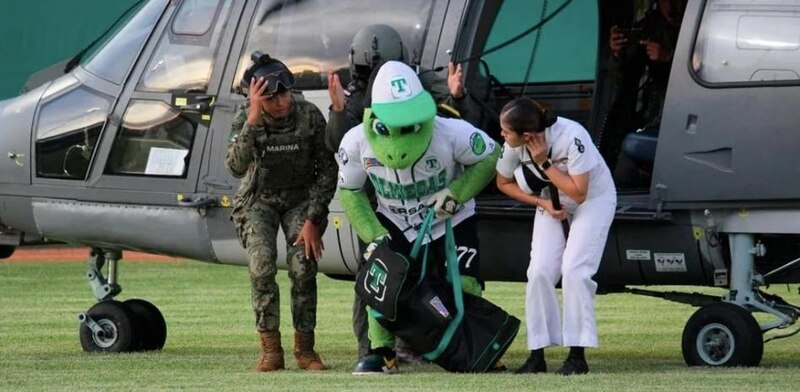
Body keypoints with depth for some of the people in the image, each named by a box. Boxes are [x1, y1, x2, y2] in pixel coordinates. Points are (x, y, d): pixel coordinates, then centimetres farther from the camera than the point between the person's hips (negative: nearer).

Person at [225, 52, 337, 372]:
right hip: (259, 199, 0)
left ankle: (305, 348, -5)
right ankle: (270, 350, -13)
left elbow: (327, 170, -10)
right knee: (261, 268, -20)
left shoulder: (309, 116, -18)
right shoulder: (246, 119, -18)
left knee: (303, 268, -17)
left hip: (300, 198, 0)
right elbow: (236, 167, -35)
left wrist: (313, 220, -17)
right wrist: (253, 119, -44)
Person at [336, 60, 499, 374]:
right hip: (394, 222, 1)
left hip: (451, 220, -1)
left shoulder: (451, 133, -30)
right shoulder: (358, 142, -24)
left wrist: (456, 193, -24)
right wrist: (373, 235, -16)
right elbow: (349, 191, -7)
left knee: (462, 286, -12)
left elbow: (490, 157, -12)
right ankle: (381, 353, -4)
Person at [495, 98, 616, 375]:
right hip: (552, 203, 5)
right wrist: (542, 203, -13)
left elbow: (578, 193, -31)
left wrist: (544, 163, -33)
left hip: (594, 198, -5)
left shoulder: (571, 138, -36)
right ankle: (537, 355, -1)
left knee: (574, 271, -18)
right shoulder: (514, 145, -21)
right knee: (539, 272, -8)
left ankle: (577, 355, -12)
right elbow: (504, 183, -1)